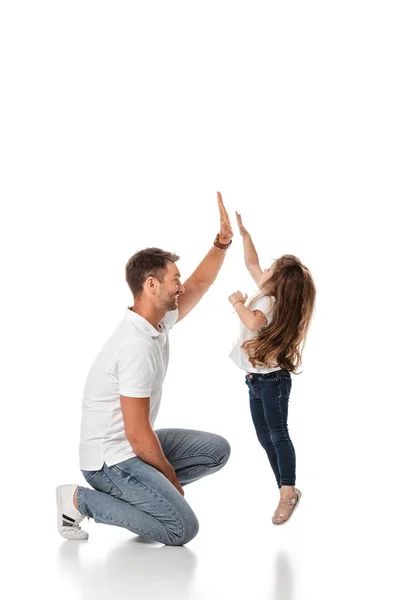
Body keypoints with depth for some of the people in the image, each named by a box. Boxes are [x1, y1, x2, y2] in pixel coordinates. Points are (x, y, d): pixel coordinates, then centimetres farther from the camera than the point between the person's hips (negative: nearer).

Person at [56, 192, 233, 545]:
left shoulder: (159, 321, 2)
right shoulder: (137, 346, -26)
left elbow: (199, 284, 16)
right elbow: (137, 434, -25)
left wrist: (223, 241, -1)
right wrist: (170, 476, -11)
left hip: (134, 444, 10)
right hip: (110, 459, -10)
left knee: (217, 449, 8)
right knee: (183, 528, -19)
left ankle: (143, 492, 11)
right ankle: (83, 500, -6)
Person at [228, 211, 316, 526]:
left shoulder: (268, 302, -21)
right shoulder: (269, 292, 4)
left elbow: (253, 322, -42)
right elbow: (251, 264, 17)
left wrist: (238, 301, -24)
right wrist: (244, 232, 15)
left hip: (272, 379, -10)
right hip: (258, 379, 10)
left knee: (278, 434, -8)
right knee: (265, 436, 10)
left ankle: (288, 492, -6)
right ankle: (286, 489, 15)